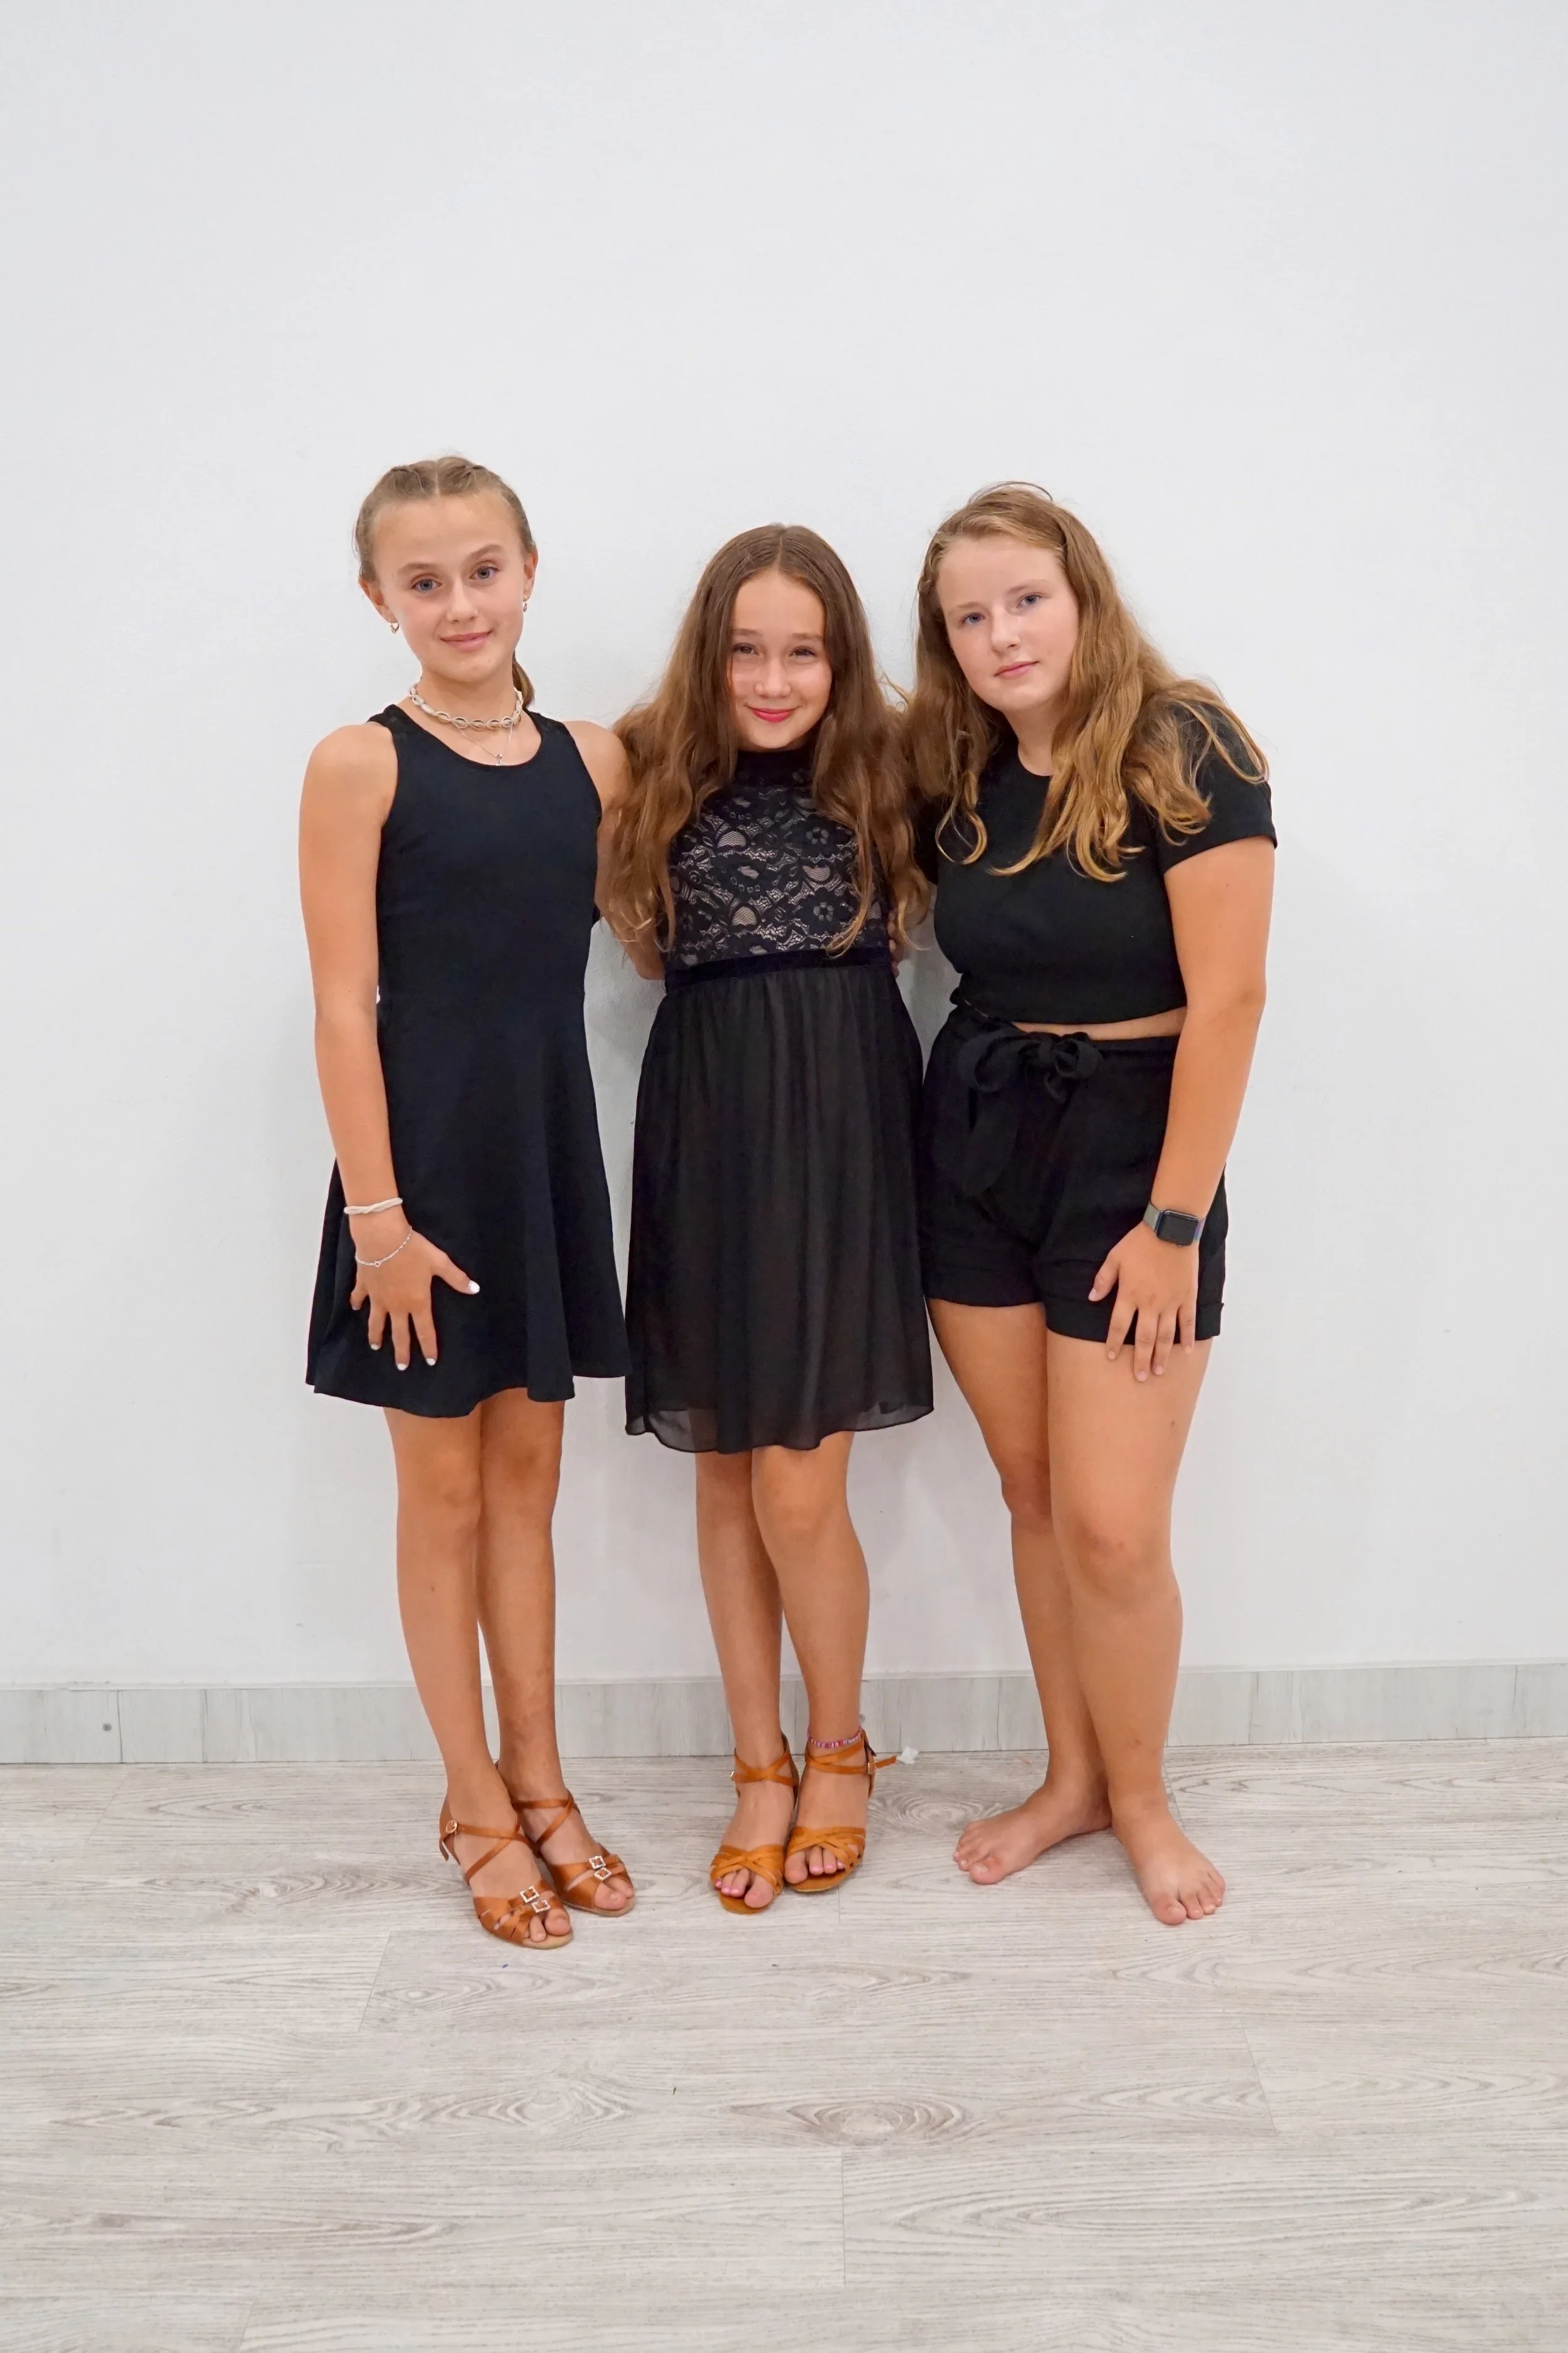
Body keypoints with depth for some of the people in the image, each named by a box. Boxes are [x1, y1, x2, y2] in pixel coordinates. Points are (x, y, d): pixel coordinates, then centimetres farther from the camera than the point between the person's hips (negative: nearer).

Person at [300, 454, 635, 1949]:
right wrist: (376, 1212, -15)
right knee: (443, 1486, 9)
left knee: (527, 1470, 15)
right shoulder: (361, 767, -9)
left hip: (549, 1147, 4)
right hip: (425, 1151, -4)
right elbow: (346, 1004, -12)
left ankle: (535, 1780, 30)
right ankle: (477, 1805, 24)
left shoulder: (592, 758, 4)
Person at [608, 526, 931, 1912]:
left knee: (800, 1491, -5)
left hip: (842, 1131, -2)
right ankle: (761, 1767, 26)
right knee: (725, 1476, 9)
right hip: (707, 1131, 2)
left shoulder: (883, 776, 2)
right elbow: (647, 949, 12)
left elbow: (913, 916, 10)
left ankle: (841, 1749, 21)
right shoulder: (659, 778, 5)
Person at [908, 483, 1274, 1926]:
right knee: (1032, 1495, 12)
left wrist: (1175, 1224, -16)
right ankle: (1072, 1778, 30)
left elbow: (1226, 1000, -15)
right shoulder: (959, 781, 5)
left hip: (1132, 1141, -5)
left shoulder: (1185, 754, -12)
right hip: (974, 1140, 5)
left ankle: (1139, 1794, 22)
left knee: (1111, 1525, -4)